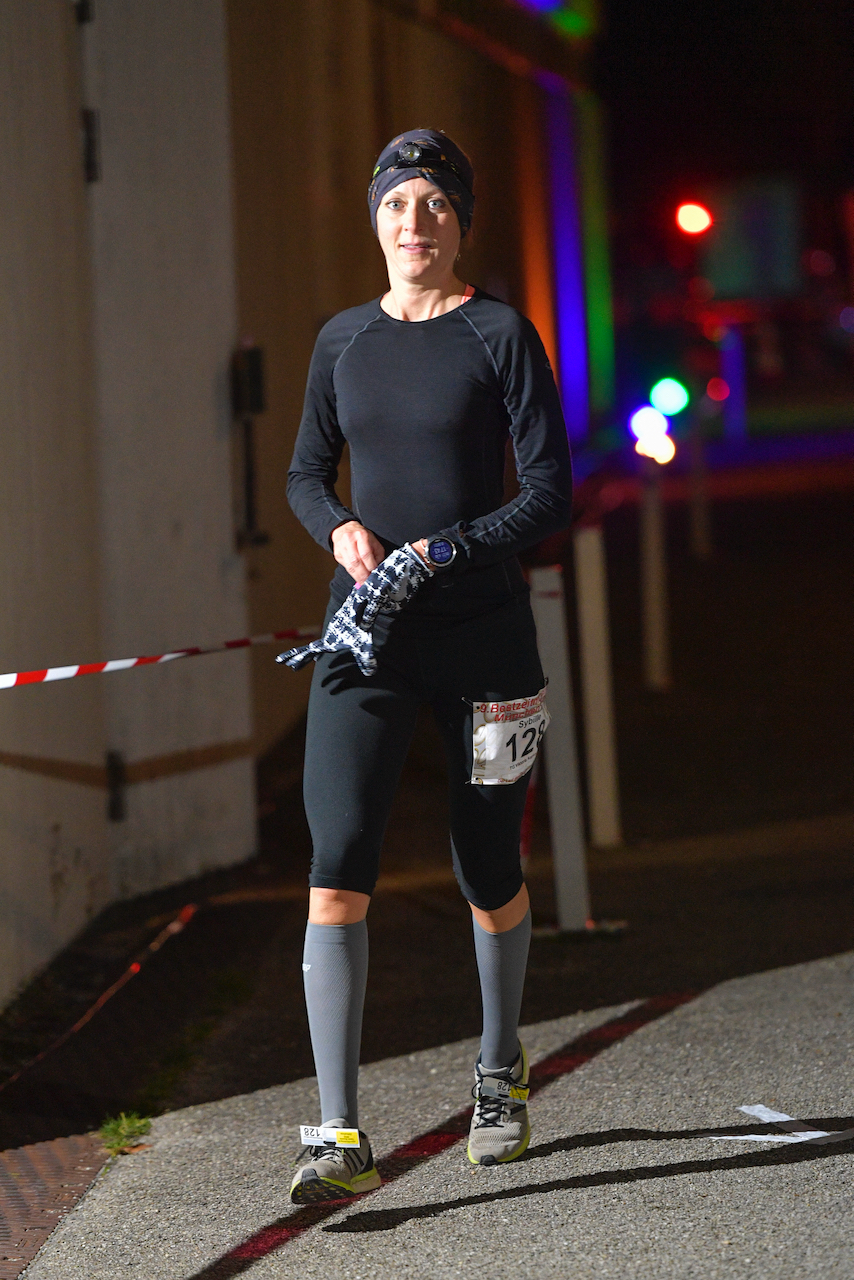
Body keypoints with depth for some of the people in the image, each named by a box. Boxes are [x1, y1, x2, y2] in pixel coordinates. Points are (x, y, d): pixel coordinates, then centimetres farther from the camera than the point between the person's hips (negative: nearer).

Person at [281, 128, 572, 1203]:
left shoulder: (500, 335, -3)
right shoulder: (344, 340, 9)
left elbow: (551, 495, -7)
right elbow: (306, 474, 19)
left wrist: (438, 553, -18)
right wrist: (341, 530, -3)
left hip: (480, 632, -2)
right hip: (365, 639, 2)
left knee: (488, 876, 10)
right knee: (337, 867, -14)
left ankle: (500, 1071, 38)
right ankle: (341, 1138, -16)